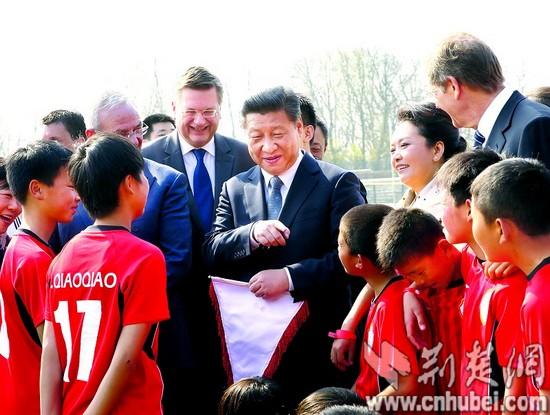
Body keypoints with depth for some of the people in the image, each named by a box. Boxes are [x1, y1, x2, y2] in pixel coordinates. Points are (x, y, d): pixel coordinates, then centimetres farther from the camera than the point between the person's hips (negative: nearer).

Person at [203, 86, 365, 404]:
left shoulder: (337, 184, -3)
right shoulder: (235, 189, 11)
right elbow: (211, 255, 3)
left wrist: (290, 277, -22)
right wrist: (251, 234, -16)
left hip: (315, 345, -3)